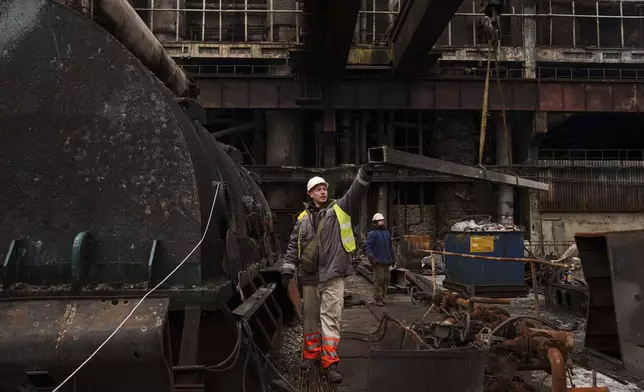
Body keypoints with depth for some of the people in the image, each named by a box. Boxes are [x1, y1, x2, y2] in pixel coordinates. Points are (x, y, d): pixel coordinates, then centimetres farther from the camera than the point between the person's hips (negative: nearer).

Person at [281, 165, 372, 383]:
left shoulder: (339, 209, 3)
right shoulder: (303, 218, 10)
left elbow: (355, 194, -12)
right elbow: (293, 245, 13)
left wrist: (364, 175, -28)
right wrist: (288, 269, 7)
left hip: (332, 275, -3)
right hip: (309, 276, 3)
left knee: (330, 317, -6)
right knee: (310, 316, 14)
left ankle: (330, 363, -2)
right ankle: (311, 353, 31)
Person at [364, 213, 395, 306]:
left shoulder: (386, 233, 19)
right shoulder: (372, 233, -4)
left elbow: (390, 247, 25)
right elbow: (367, 247, -11)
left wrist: (393, 258, 22)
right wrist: (371, 258, -19)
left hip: (386, 261, 7)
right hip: (378, 262, -7)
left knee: (386, 279, 9)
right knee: (379, 280, -8)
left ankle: (382, 297, 21)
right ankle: (378, 299, 0)